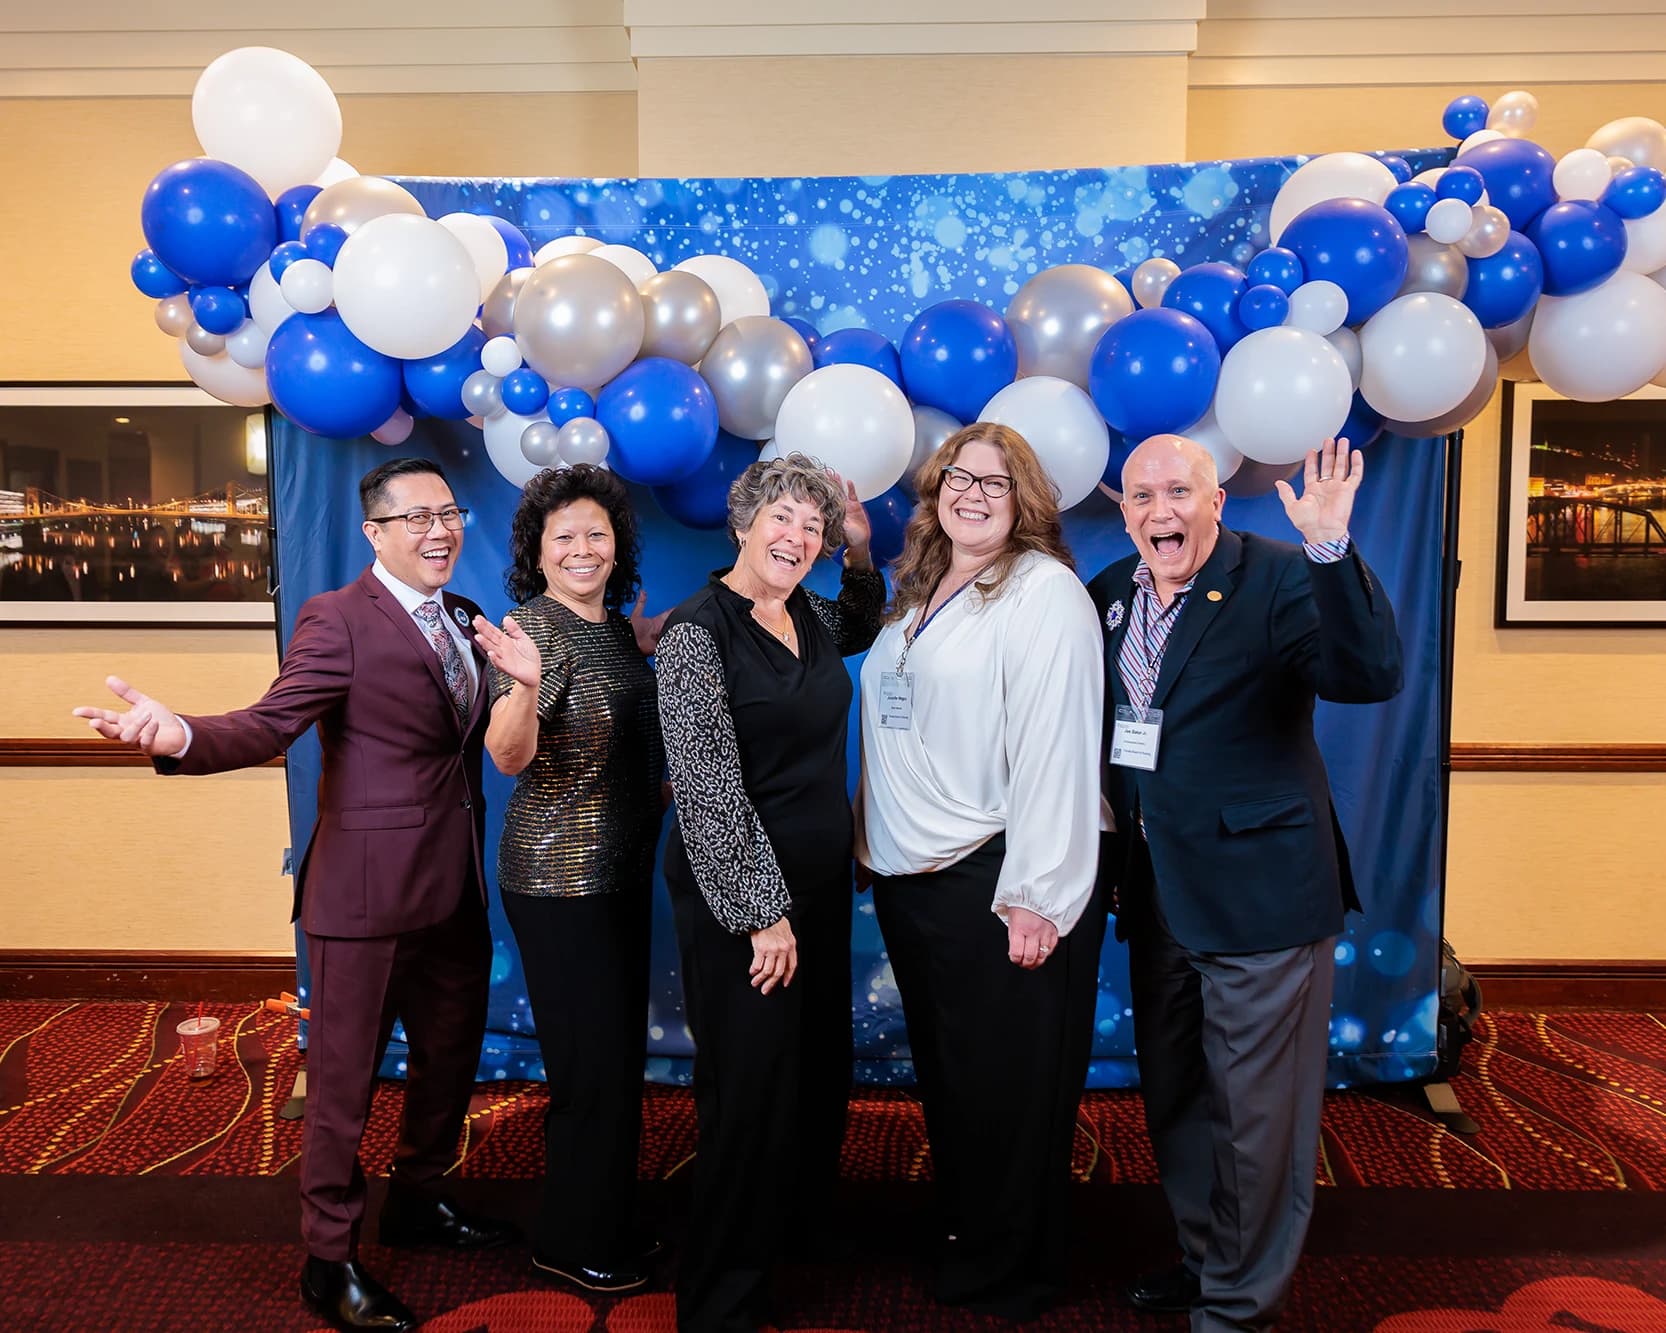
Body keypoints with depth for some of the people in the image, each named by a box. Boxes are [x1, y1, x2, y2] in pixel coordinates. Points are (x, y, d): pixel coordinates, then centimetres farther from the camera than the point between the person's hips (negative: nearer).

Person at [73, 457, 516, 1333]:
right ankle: (329, 1261, 26)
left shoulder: (463, 621, 10)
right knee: (344, 1078, 7)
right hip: (366, 893, -7)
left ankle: (418, 1200, 45)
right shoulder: (336, 619, -12)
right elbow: (268, 725, -22)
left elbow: (480, 729, 11)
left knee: (451, 1054, 22)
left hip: (455, 889, 8)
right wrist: (180, 736, -40)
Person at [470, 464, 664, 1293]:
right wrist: (525, 684, -43)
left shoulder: (620, 628, 8)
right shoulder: (531, 626, -14)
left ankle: (610, 1218, 36)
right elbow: (510, 757, -27)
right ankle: (572, 1241, 23)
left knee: (619, 1052, 18)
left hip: (624, 868, 8)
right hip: (558, 877, -8)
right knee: (594, 1062, 2)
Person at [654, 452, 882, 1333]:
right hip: (740, 900, -7)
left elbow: (863, 632, 31)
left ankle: (796, 1222, 44)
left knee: (821, 1070, 19)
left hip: (821, 881, 8)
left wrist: (861, 553, 13)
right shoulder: (699, 630, -15)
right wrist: (763, 913, -18)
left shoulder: (807, 618, 6)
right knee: (752, 1090, 1)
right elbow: (710, 792, -19)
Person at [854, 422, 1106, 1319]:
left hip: (995, 882, -7)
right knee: (943, 1072, 20)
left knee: (1007, 1083, 8)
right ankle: (960, 1233, 41)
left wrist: (1037, 897, -20)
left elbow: (1055, 746, -18)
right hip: (907, 876, 7)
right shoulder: (916, 593, 12)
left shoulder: (1044, 591, -11)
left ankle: (1009, 1274, 29)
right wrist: (874, 838, 11)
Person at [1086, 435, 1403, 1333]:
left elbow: (1372, 676, -27)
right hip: (1156, 896, 6)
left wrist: (1331, 547, -37)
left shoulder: (1279, 581, -12)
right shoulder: (1108, 595, 5)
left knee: (1256, 1111, 7)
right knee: (1173, 1099, 21)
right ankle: (1204, 1258, 43)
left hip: (1259, 889, -6)